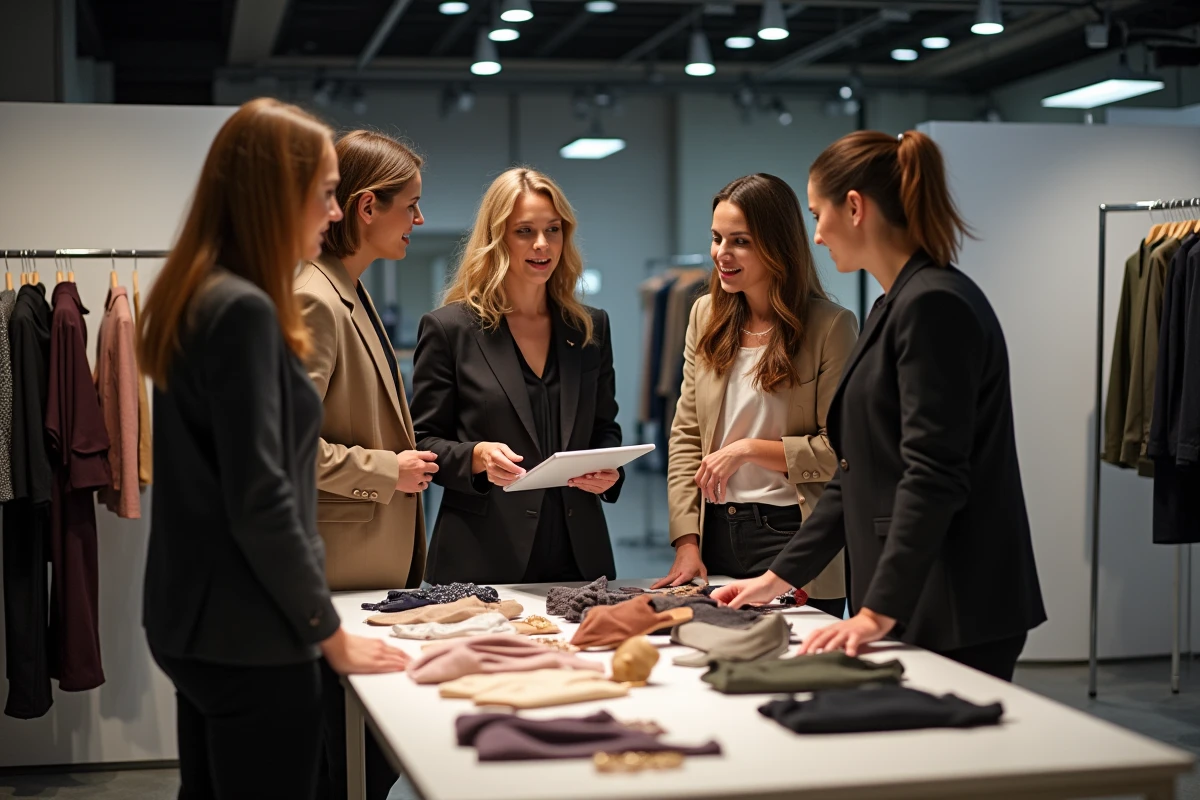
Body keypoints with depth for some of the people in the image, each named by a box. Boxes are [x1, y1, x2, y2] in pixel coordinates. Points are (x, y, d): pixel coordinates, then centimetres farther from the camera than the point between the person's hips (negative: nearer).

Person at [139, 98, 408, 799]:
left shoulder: (200, 300, 10)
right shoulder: (243, 310, -19)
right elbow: (259, 501, -22)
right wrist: (331, 632, -12)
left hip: (199, 622, 10)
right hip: (247, 637, -10)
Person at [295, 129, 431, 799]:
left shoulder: (353, 296, 15)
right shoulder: (315, 302, -17)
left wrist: (411, 459, 16)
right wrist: (386, 471, -15)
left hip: (381, 564, 10)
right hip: (340, 574, -10)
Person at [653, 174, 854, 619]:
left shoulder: (830, 326, -8)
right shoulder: (706, 316, 8)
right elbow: (685, 437, 7)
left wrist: (748, 449, -15)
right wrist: (687, 543, -1)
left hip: (792, 532, -4)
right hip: (718, 531, 5)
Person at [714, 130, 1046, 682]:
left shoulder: (934, 305, -14)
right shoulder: (894, 307, 17)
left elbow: (934, 476, -21)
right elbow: (860, 475, 20)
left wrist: (878, 612, -24)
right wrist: (779, 577, 20)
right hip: (912, 610, 9)